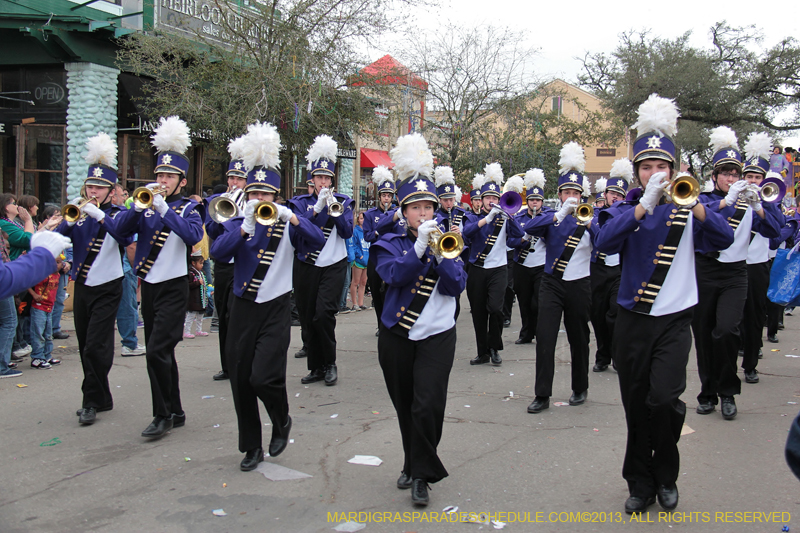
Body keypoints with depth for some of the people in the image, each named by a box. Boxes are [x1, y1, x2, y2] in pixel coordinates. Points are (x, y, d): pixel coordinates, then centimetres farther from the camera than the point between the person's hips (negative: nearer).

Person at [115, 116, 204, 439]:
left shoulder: (188, 208, -3)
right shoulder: (147, 205, 9)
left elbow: (194, 235, -23)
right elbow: (122, 230, -5)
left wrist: (164, 209, -27)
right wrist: (140, 204, -18)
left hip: (173, 288, -6)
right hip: (149, 287, 6)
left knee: (157, 351, -14)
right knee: (161, 353, 12)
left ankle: (163, 415, 0)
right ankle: (176, 413, 24)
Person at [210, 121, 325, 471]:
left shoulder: (287, 223, 0)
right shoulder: (238, 224, 4)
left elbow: (317, 242, -17)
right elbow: (217, 252, -14)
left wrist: (291, 217, -29)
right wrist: (246, 226, -25)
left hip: (275, 310, -3)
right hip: (243, 308, 3)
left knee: (263, 377, -15)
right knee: (241, 381, 6)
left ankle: (282, 421, 17)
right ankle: (251, 447, 23)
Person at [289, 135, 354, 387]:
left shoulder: (342, 202, 7)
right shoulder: (301, 202, 7)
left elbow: (347, 232, -5)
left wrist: (334, 208, -16)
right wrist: (318, 208, -18)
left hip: (333, 266, -2)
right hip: (306, 266, 2)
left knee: (323, 314, -17)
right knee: (307, 319, 4)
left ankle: (330, 364, 1)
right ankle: (316, 367, 17)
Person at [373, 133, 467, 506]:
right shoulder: (390, 245, 2)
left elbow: (457, 286, -7)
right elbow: (394, 275, -18)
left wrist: (440, 252, -20)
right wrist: (418, 247, -27)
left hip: (436, 337, -1)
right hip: (397, 337, 1)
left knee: (427, 406, -13)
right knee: (405, 408, 14)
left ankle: (421, 475, 3)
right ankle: (412, 464, 34)